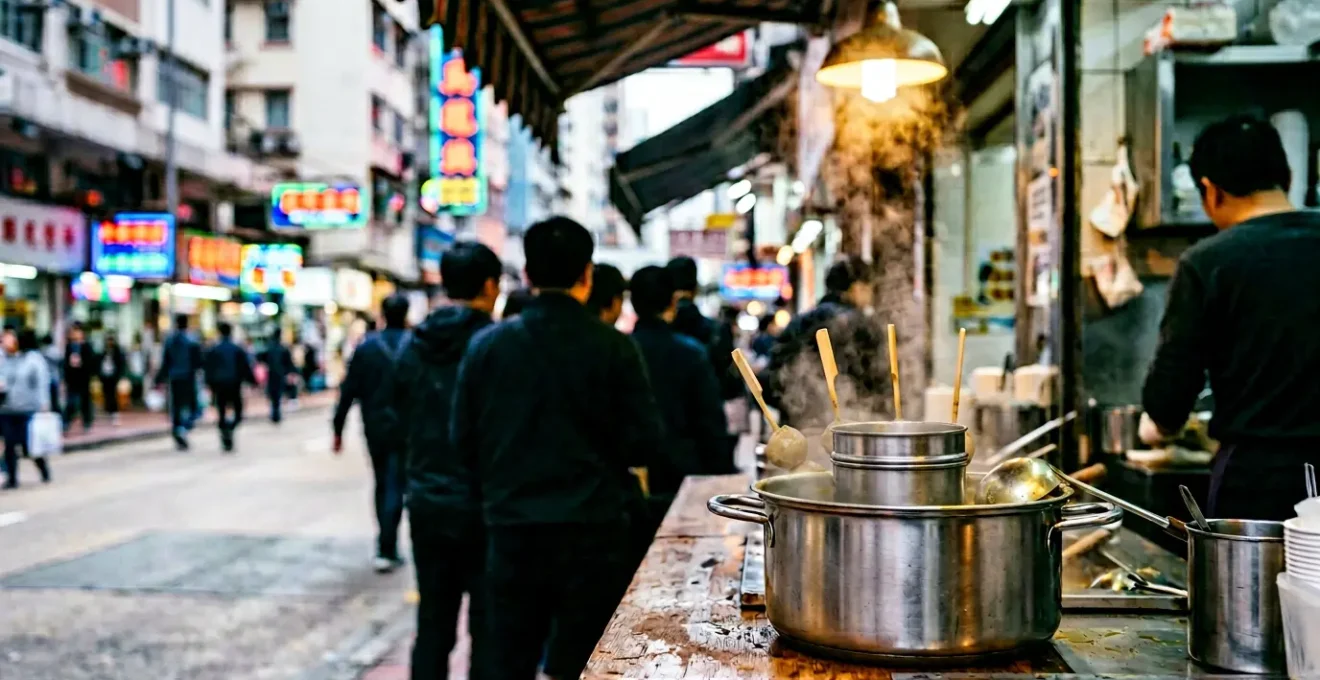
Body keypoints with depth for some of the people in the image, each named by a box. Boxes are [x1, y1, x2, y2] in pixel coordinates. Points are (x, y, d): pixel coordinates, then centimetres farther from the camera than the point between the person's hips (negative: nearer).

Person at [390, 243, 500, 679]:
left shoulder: (414, 345, 5)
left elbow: (404, 421, 12)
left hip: (426, 500, 5)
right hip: (483, 502, -5)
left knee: (433, 626, 13)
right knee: (488, 628, 4)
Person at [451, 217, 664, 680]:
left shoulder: (487, 344, -2)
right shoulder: (614, 347, -8)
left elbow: (463, 439, 2)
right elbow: (645, 443, -7)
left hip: (512, 527, 2)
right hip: (592, 529, -2)